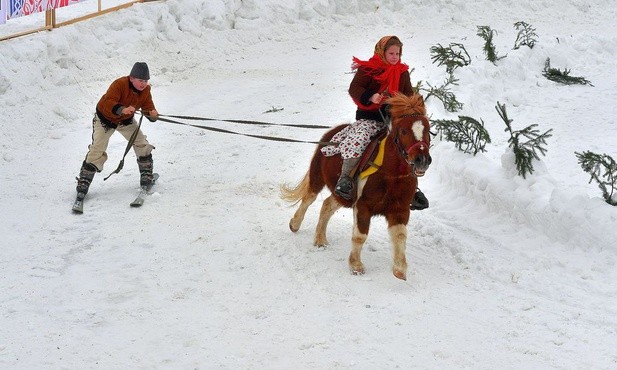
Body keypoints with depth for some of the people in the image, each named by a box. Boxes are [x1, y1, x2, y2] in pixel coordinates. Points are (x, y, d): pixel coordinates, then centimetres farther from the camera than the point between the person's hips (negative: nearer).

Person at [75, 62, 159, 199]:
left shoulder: (145, 90, -15)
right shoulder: (119, 84, -34)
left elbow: (148, 107, -16)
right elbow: (108, 103, -45)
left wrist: (152, 114, -40)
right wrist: (122, 109, -63)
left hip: (126, 120, 5)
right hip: (105, 118, -5)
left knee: (142, 145, -3)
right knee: (97, 150, -13)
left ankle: (146, 176, 14)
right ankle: (83, 182, -7)